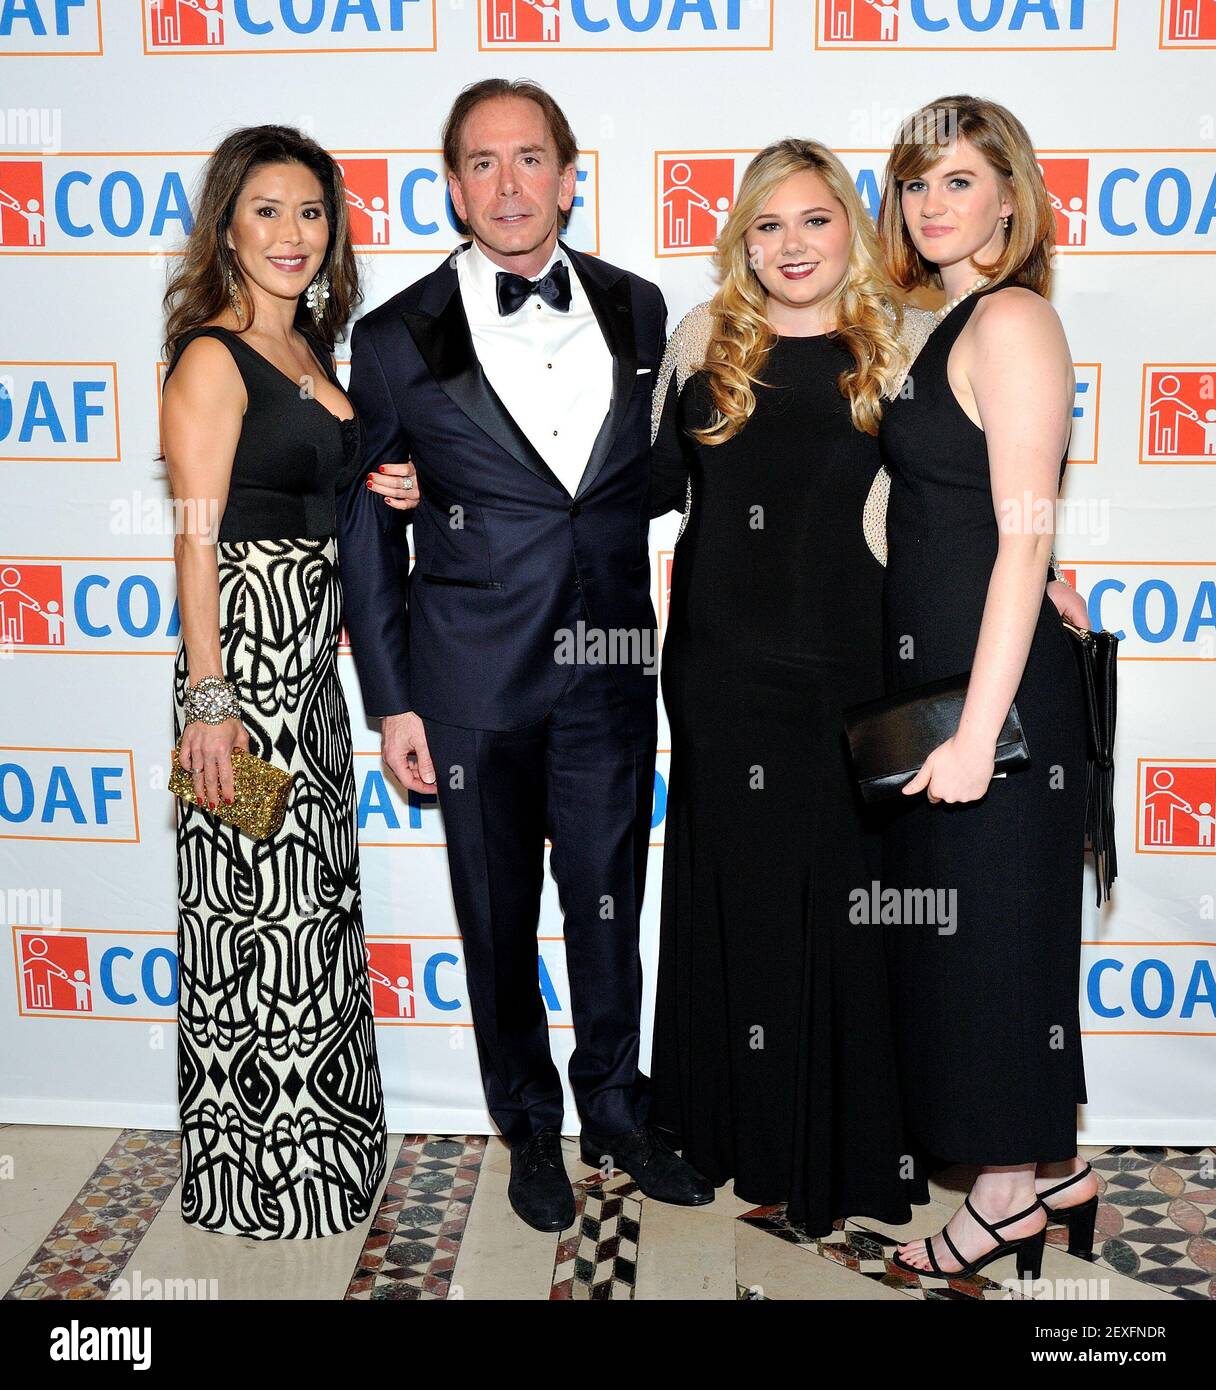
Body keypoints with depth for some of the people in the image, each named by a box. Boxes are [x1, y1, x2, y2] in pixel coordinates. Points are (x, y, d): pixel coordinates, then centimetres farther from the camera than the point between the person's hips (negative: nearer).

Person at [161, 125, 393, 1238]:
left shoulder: (307, 349, 14)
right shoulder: (212, 356, -10)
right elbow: (197, 539, -15)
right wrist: (207, 704, -20)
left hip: (312, 656, 9)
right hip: (244, 656, -9)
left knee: (314, 906, 16)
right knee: (263, 915, -1)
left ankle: (315, 1141, 31)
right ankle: (260, 1176, 15)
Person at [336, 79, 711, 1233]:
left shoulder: (637, 311, 4)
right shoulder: (397, 338, -3)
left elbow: (656, 472, 12)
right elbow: (365, 531, -1)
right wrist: (391, 703, -4)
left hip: (611, 665, 2)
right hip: (475, 681, -2)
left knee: (609, 910, 13)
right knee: (499, 922, 12)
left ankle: (615, 1118, 34)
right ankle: (531, 1131, 33)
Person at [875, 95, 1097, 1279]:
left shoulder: (1011, 320, -13)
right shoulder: (947, 323, 14)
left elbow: (1026, 536, -20)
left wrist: (977, 728, -23)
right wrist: (947, 710, 11)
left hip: (995, 681, -9)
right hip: (934, 665, 9)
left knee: (990, 920, 2)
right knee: (958, 922, 16)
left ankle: (1012, 1189, 20)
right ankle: (1050, 1166, 30)